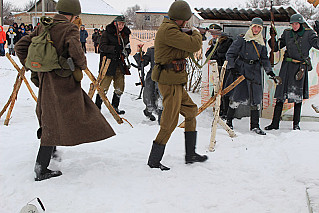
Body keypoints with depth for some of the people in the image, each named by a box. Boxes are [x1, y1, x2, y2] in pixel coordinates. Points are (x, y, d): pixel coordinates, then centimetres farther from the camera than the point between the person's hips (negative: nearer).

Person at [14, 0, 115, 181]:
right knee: (54, 124, -3)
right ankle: (41, 170, -1)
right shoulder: (70, 29, -11)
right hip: (63, 83, -7)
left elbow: (20, 46, 12)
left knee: (51, 120, 22)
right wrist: (82, 65, -6)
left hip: (45, 81, 7)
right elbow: (76, 52, -28)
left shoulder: (43, 27, 9)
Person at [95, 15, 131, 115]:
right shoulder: (107, 33, -5)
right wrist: (114, 49, -24)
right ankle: (97, 107, 7)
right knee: (104, 87, -5)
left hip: (120, 64, 6)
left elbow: (127, 47, 20)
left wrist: (126, 50, -4)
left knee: (120, 88, 10)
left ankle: (115, 107, 26)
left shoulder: (125, 34, 13)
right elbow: (102, 46, -12)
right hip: (108, 63, -6)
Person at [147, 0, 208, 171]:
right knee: (169, 122, -4)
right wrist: (196, 33, -2)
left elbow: (183, 52, 25)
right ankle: (154, 160, 7)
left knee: (190, 111, 17)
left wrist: (191, 37, 11)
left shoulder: (168, 28, 17)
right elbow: (194, 45, -22)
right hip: (170, 82, -11)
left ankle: (190, 154, 24)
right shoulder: (169, 30, -17)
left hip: (175, 83, 11)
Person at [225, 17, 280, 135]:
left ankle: (255, 125, 9)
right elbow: (230, 53, -2)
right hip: (241, 69, -4)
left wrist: (269, 71, 6)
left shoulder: (262, 42, 12)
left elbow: (264, 58, 19)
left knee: (256, 98, 2)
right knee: (237, 97, -8)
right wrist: (231, 67, -13)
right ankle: (229, 120, 9)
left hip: (255, 70, 4)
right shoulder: (242, 39, -2)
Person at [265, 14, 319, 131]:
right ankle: (275, 122, 8)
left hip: (301, 67, -2)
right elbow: (277, 46, 11)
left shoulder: (308, 33, 2)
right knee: (281, 95, 1)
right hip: (287, 66, 2)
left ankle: (296, 124, 12)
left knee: (298, 96, 2)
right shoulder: (287, 33, 10)